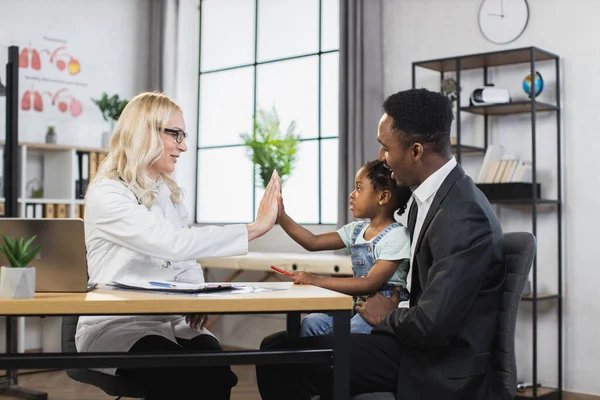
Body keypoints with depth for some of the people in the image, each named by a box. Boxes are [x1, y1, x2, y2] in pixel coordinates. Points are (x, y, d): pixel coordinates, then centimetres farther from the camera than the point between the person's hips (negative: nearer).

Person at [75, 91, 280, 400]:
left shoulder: (170, 193, 14)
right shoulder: (106, 195, -13)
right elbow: (174, 244, -26)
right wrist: (255, 228, -24)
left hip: (172, 321, 6)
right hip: (115, 324, -6)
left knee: (215, 368, -27)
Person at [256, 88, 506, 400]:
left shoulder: (465, 216, -23)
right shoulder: (425, 199, 6)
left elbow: (433, 323, -27)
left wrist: (388, 317, -7)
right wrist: (394, 309, 1)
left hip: (446, 375, -8)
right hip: (416, 347, 9)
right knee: (278, 351, -1)